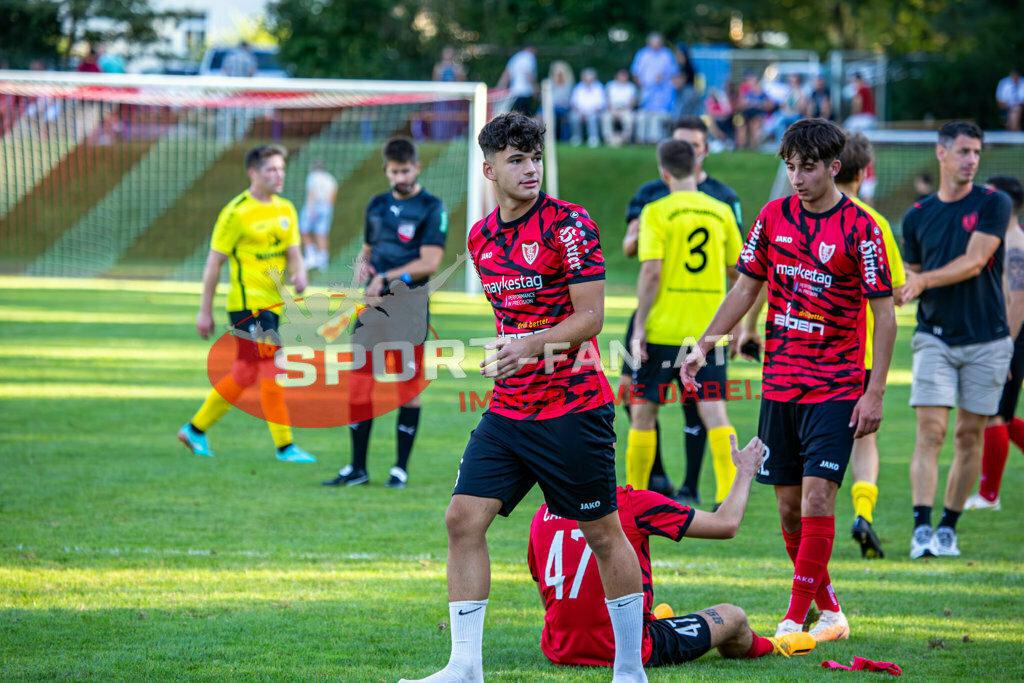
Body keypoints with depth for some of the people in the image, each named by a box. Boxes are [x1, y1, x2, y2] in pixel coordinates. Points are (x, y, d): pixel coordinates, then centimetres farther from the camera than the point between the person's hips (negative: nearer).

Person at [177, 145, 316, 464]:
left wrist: (299, 273, -10)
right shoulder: (236, 212, -11)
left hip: (271, 303, 8)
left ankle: (195, 429, 25)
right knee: (272, 370, -10)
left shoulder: (285, 210, 11)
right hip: (247, 303, -8)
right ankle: (284, 445, -6)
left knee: (245, 374, 13)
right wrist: (205, 311, -8)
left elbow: (292, 251, 15)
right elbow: (214, 261, -8)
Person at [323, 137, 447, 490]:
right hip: (374, 305, 5)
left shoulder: (431, 208, -5)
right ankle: (357, 468, 10)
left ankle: (401, 468, 7)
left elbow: (429, 262, -12)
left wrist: (387, 278, -14)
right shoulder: (376, 205, 14)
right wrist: (361, 265, 3)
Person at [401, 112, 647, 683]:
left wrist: (531, 346, -25)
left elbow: (591, 317, -13)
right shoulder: (481, 237, 11)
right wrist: (501, 354, 13)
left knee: (603, 533, 1)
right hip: (509, 410, 6)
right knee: (463, 519, -4)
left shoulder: (569, 224, -9)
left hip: (574, 409, -6)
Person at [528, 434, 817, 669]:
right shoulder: (633, 504, -14)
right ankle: (764, 648, 52)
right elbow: (726, 524, -6)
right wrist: (745, 472, 11)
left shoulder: (542, 515, 0)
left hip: (558, 652, 5)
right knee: (733, 617, 19)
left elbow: (549, 603, 11)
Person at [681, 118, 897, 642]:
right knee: (789, 506, 6)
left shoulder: (860, 229, -9)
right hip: (779, 383, 5)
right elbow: (745, 289, 15)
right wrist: (703, 347, 8)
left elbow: (884, 315, -7)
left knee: (817, 498, -13)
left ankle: (795, 620, -10)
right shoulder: (773, 217, 5)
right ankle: (829, 611, 21)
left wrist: (875, 393, -11)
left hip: (835, 390, -5)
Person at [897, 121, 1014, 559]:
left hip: (986, 340, -1)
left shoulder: (993, 205, -1)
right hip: (934, 338, 1)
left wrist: (924, 280, -21)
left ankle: (948, 527, 12)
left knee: (970, 436, 3)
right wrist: (895, 293, -5)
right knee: (931, 431, -11)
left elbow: (974, 262, -13)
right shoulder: (918, 216, 7)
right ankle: (922, 529, -14)